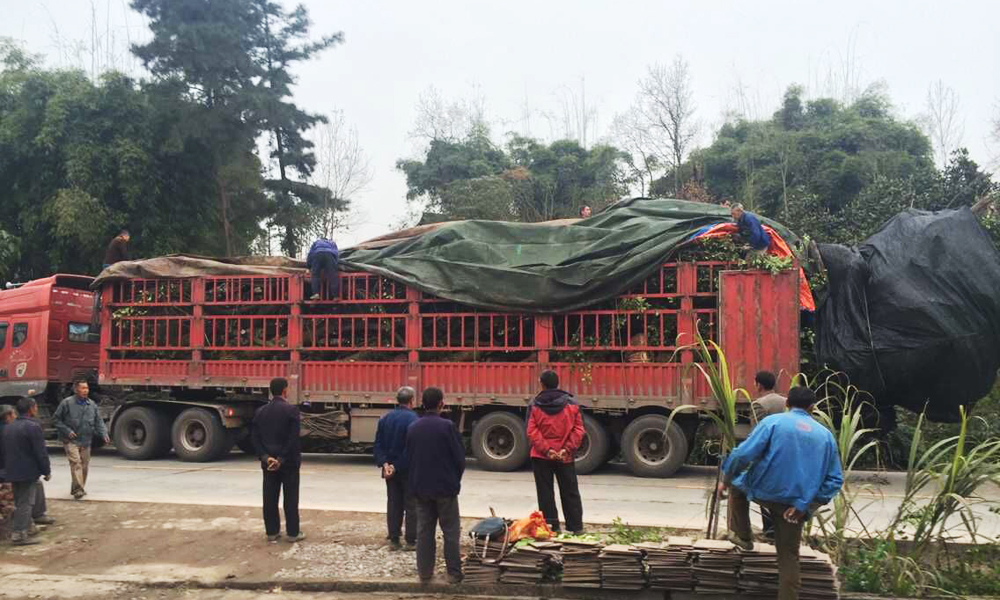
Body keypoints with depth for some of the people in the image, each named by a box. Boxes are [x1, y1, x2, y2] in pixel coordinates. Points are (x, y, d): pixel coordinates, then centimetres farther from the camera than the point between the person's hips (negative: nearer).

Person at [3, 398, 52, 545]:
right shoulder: (33, 427, -16)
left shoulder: (8, 427, 11)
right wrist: (47, 471, -7)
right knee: (25, 503, -5)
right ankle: (19, 534, -6)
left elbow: (5, 451, 18)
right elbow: (41, 453, -17)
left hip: (13, 472, 9)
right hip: (28, 472, -9)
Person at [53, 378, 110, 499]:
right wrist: (67, 431, -13)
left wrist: (104, 434, -6)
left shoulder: (92, 404, 6)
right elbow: (56, 419, -3)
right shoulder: (67, 403, -8)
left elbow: (99, 421, 9)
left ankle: (76, 488, 27)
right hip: (71, 441, -5)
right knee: (76, 463, -18)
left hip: (86, 442, 5)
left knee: (84, 466, 10)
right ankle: (78, 489, -19)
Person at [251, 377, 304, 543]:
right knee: (290, 498, 2)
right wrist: (282, 459, -12)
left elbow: (255, 437, 1)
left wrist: (265, 457, -6)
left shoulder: (260, 411, 5)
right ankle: (293, 533, 6)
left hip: (268, 462, 5)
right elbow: (294, 438, -17)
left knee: (270, 498, 9)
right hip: (289, 461, -4)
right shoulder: (291, 410, -11)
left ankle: (272, 532, 14)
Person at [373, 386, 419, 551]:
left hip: (390, 469, 6)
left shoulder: (385, 418, 6)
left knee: (393, 504, 12)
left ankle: (394, 540, 14)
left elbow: (378, 444, 3)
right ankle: (411, 541, 6)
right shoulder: (412, 419, -15)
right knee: (411, 505, 4)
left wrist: (384, 463, -5)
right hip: (408, 469, -6)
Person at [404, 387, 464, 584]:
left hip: (420, 487, 4)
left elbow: (407, 457, 6)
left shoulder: (412, 428, 1)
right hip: (445, 487, -4)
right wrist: (455, 479, 7)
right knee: (450, 531, 5)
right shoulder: (446, 426, -14)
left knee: (424, 530, 11)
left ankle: (424, 572, 14)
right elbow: (459, 457, -10)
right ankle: (453, 573, 7)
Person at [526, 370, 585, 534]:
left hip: (541, 456, -1)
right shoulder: (571, 404, 1)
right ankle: (576, 527, 15)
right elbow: (578, 429, -5)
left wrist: (546, 449, -14)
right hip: (566, 457, 1)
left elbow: (532, 432, -11)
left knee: (545, 493, 7)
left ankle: (551, 526, 7)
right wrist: (568, 449, -9)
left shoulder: (535, 405, -3)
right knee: (570, 492, 12)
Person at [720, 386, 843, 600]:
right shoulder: (826, 435, 7)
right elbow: (835, 479, 4)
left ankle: (742, 536, 29)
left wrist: (726, 479, 4)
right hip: (795, 503, 2)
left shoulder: (773, 421, -5)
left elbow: (743, 454, -11)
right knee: (789, 555, 15)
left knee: (737, 483, 30)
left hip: (764, 491, -2)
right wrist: (806, 504, 1)